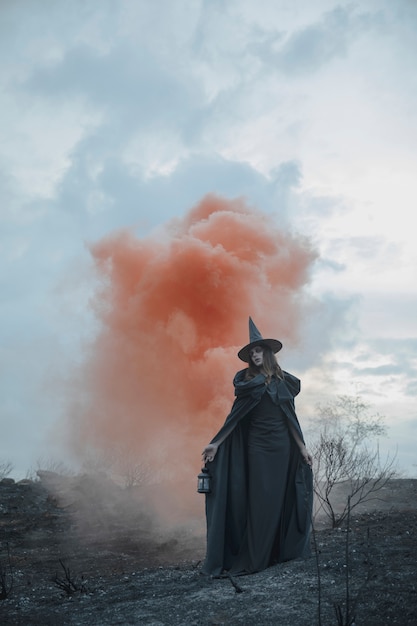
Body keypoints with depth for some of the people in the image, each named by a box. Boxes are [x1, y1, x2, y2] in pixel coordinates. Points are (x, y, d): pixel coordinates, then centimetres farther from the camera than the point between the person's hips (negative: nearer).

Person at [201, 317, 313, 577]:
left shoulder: (283, 381, 6)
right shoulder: (247, 381, 1)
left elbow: (290, 417, 8)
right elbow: (234, 417, 0)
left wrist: (302, 447, 5)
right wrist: (215, 444, -5)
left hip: (282, 446, 2)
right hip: (257, 446, -2)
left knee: (280, 499, 4)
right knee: (260, 501, -4)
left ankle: (280, 552, 13)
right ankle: (252, 559, 1)